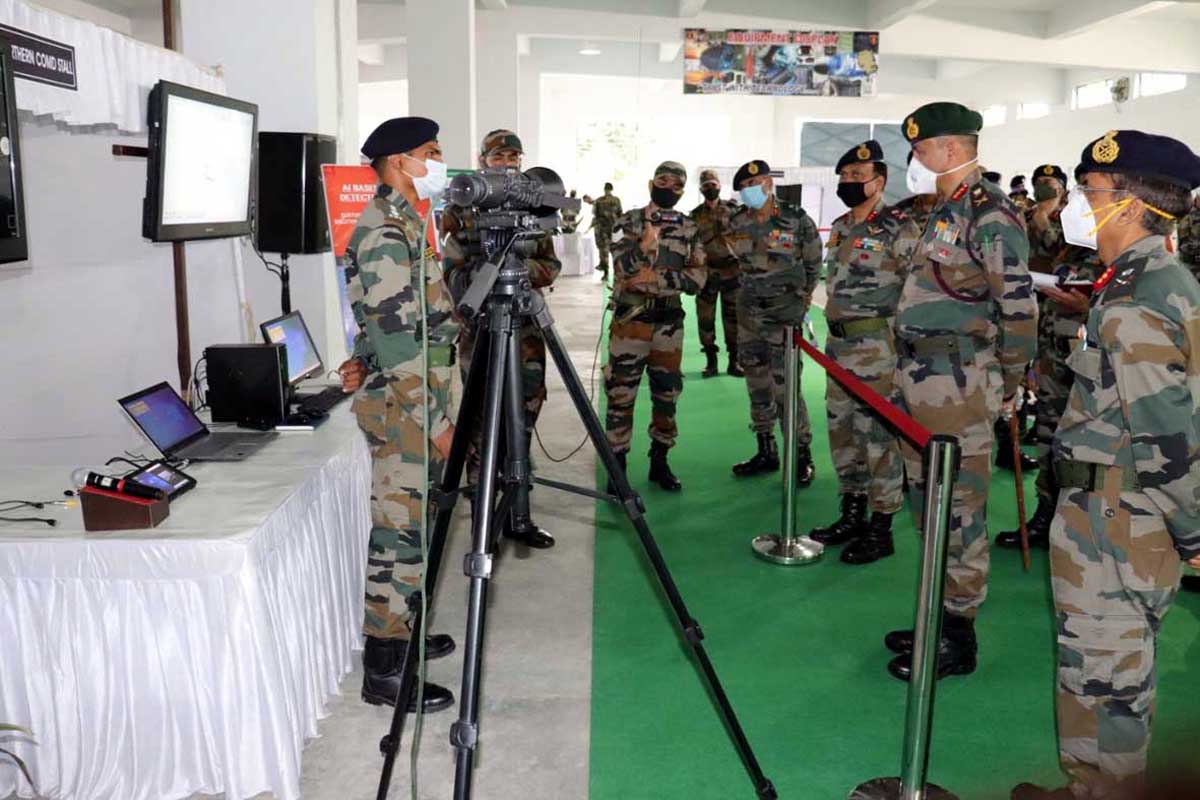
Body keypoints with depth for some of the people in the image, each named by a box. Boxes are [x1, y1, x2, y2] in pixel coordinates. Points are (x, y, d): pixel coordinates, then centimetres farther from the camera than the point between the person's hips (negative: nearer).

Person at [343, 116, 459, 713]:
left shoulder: (405, 222, 16)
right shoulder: (386, 232, -15)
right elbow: (394, 337, -21)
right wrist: (435, 419, -20)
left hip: (415, 400, 10)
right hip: (402, 403, -10)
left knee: (410, 524, 17)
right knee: (399, 529, -4)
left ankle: (400, 634, 30)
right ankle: (383, 670, 5)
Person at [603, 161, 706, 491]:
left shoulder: (690, 230, 6)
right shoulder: (629, 222, -1)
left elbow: (697, 279, -3)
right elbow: (622, 267, -14)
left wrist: (656, 278, -14)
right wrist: (647, 238, -25)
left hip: (669, 324, 3)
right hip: (630, 321, -3)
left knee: (666, 395, 11)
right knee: (620, 396, 0)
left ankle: (659, 461, 25)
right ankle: (617, 467, 10)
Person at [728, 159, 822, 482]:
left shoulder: (797, 220, -8)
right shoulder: (739, 223, 4)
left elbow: (813, 262, 5)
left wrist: (802, 295, 12)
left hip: (785, 310, -5)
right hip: (749, 310, 5)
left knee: (785, 383, -8)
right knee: (758, 382, 9)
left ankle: (802, 455, 5)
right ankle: (766, 452, 21)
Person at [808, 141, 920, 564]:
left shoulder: (899, 228, -11)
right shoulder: (840, 228, 14)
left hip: (877, 348, -8)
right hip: (838, 345, 8)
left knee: (878, 437, -1)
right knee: (842, 431, 14)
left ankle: (880, 531, 10)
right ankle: (852, 516, 28)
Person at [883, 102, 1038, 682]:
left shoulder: (992, 217, -13)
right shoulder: (944, 213, 17)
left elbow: (1018, 310, -14)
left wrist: (1006, 387, -9)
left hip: (957, 388, -10)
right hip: (919, 382, 10)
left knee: (959, 510, -1)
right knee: (928, 505, 16)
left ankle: (958, 638, 11)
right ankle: (938, 617, 30)